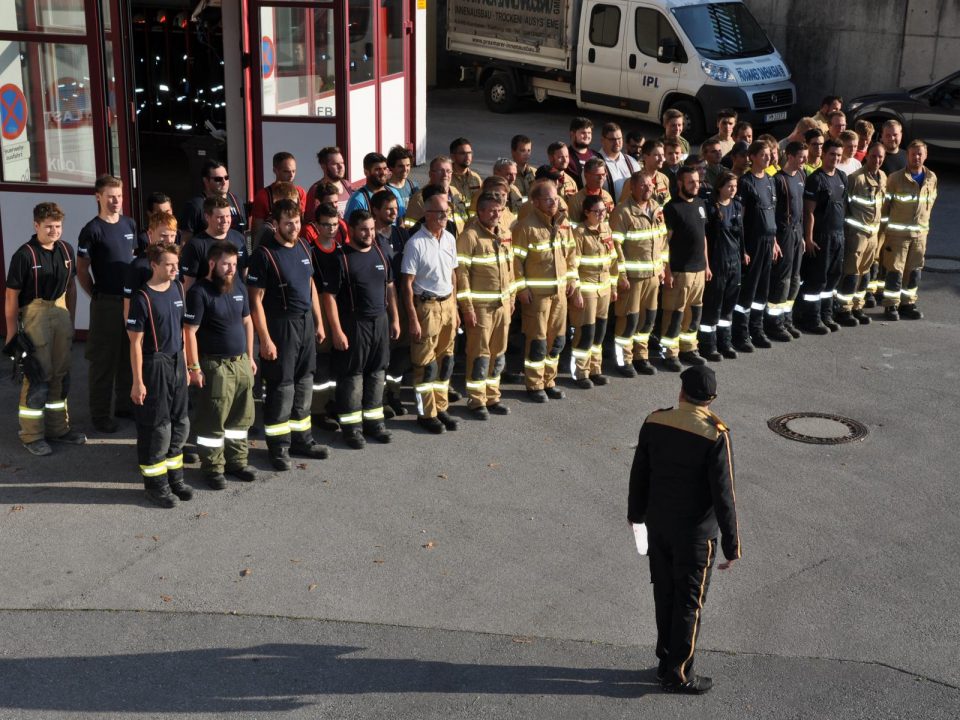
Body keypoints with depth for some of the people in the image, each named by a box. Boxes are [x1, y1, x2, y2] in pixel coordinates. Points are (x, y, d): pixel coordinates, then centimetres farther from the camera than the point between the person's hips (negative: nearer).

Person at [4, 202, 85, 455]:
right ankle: (31, 435, 8)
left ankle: (58, 428, 27)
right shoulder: (25, 255, -15)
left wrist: (71, 320, 13)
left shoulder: (66, 250, 3)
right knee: (37, 377, -3)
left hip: (61, 312, 6)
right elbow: (11, 296, -12)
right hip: (34, 315, -6)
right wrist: (12, 334, -12)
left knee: (60, 375, 14)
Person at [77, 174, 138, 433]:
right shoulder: (92, 230, -11)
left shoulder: (129, 224, 7)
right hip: (106, 303, -6)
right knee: (103, 360, 0)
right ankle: (100, 414, 8)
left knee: (129, 356, 15)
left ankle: (125, 404, 28)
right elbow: (82, 270, -7)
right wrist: (97, 295, -4)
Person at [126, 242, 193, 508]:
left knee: (180, 424, 15)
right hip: (154, 366, -7)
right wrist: (138, 381, -14)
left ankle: (174, 477, 30)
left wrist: (185, 363, 15)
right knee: (156, 427, 2)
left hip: (176, 363, 7)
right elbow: (136, 342, -14)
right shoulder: (143, 298, -16)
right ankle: (155, 484, 15)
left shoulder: (177, 288, 5)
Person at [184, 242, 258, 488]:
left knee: (241, 416, 15)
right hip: (215, 365, -7)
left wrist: (250, 357, 17)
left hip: (241, 362, 7)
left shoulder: (239, 287, 8)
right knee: (212, 420, 0)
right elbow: (190, 331, -16)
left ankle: (237, 460, 27)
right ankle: (212, 468, 9)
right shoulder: (199, 292, -14)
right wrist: (194, 367, -18)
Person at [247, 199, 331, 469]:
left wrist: (319, 322, 16)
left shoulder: (303, 247, 9)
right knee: (281, 386, -2)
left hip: (306, 323, 7)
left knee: (304, 383, 14)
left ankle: (301, 438, 27)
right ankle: (278, 446, 8)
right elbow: (256, 300, -15)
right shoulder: (264, 254, -14)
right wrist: (265, 339, -17)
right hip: (280, 325, -7)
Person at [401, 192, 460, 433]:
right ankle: (426, 413, 12)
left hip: (447, 303, 6)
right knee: (425, 363, 2)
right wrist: (413, 319, -15)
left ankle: (440, 408, 24)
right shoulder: (416, 243, -14)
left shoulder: (449, 239, 7)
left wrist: (455, 309, 14)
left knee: (445, 359, 12)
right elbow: (407, 284, -13)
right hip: (426, 306, -6)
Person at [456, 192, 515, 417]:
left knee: (498, 353, 13)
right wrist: (467, 307, -17)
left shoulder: (504, 234, 9)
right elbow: (461, 272, -15)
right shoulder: (469, 236, -13)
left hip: (502, 304, 7)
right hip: (480, 305, -7)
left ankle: (492, 397, 24)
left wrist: (511, 297, 17)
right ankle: (476, 401, 10)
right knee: (480, 353, -1)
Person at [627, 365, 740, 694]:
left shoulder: (654, 422, -6)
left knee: (664, 595, 18)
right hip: (695, 533, -5)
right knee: (689, 603, 8)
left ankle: (666, 661, 32)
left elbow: (639, 472, 6)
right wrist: (732, 546, -10)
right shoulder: (715, 435, -20)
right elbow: (723, 494, -18)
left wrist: (636, 513, 23)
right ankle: (678, 674, 17)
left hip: (657, 526, 5)